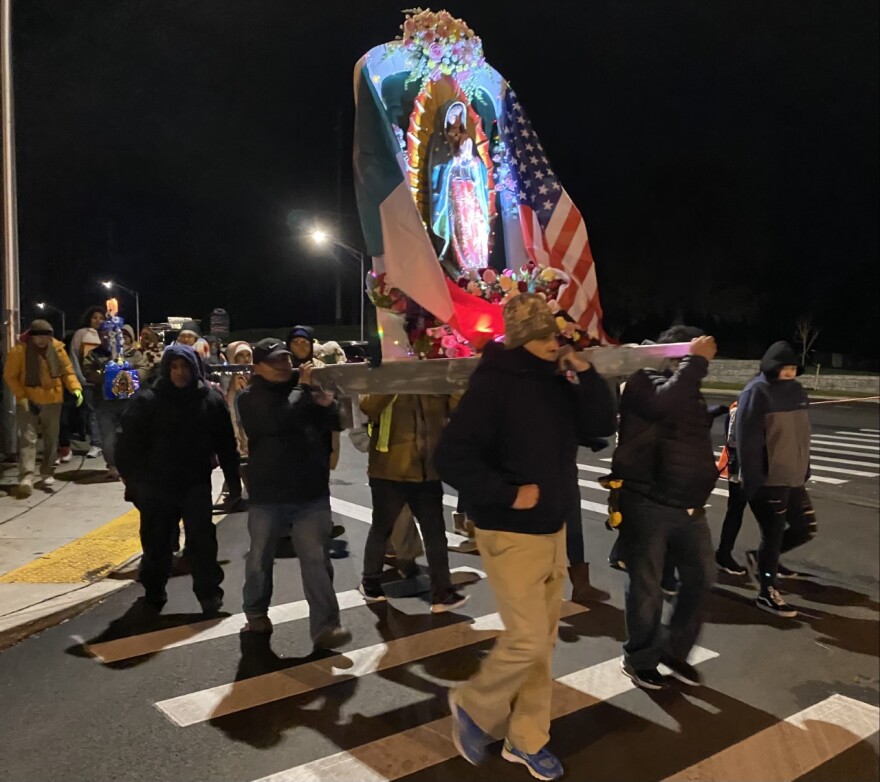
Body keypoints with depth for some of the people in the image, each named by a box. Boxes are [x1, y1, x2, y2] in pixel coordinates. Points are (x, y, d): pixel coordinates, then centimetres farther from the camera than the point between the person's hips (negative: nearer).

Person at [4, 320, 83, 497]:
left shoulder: (57, 348, -3)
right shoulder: (19, 351, -10)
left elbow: (67, 371, 3)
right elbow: (10, 376, -5)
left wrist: (76, 388, -13)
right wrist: (21, 396, -16)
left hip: (52, 401, 3)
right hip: (28, 401, -3)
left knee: (51, 438, 11)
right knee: (28, 438, -9)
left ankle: (47, 473, 25)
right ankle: (26, 477, -14)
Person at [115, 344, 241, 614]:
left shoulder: (211, 400, -2)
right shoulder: (147, 400, -6)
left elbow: (225, 443, 2)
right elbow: (130, 442, -3)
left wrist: (233, 479, 2)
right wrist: (133, 480, -7)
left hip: (196, 484, 0)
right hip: (156, 485, 0)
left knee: (202, 541, 1)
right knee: (157, 544, 12)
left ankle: (209, 593, 14)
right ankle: (153, 593, 30)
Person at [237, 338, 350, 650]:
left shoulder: (307, 389, 6)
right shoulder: (250, 398, -4)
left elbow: (335, 422, 5)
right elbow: (279, 420, -24)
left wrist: (326, 403, -16)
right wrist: (303, 388, -15)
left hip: (311, 493, 1)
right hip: (267, 495, -1)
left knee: (316, 560, -3)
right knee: (259, 560, 15)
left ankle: (325, 627, -1)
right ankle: (256, 614, 36)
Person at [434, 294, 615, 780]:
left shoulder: (557, 384, 5)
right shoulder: (493, 384, -18)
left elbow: (601, 426, 3)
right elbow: (451, 457, -23)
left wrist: (586, 372, -8)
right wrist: (509, 494, -20)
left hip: (554, 529, 8)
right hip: (510, 534, -7)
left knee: (543, 640, 14)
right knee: (527, 639, -5)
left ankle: (527, 739, 31)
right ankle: (473, 707, 24)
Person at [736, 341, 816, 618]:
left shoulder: (797, 391, 10)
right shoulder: (757, 392, -14)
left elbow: (802, 435, 17)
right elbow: (747, 440, -17)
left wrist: (805, 469, 16)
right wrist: (751, 480, -19)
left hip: (793, 478, 8)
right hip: (767, 480, -8)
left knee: (806, 528, 14)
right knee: (773, 534, 2)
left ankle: (762, 557, 33)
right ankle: (767, 593, 17)